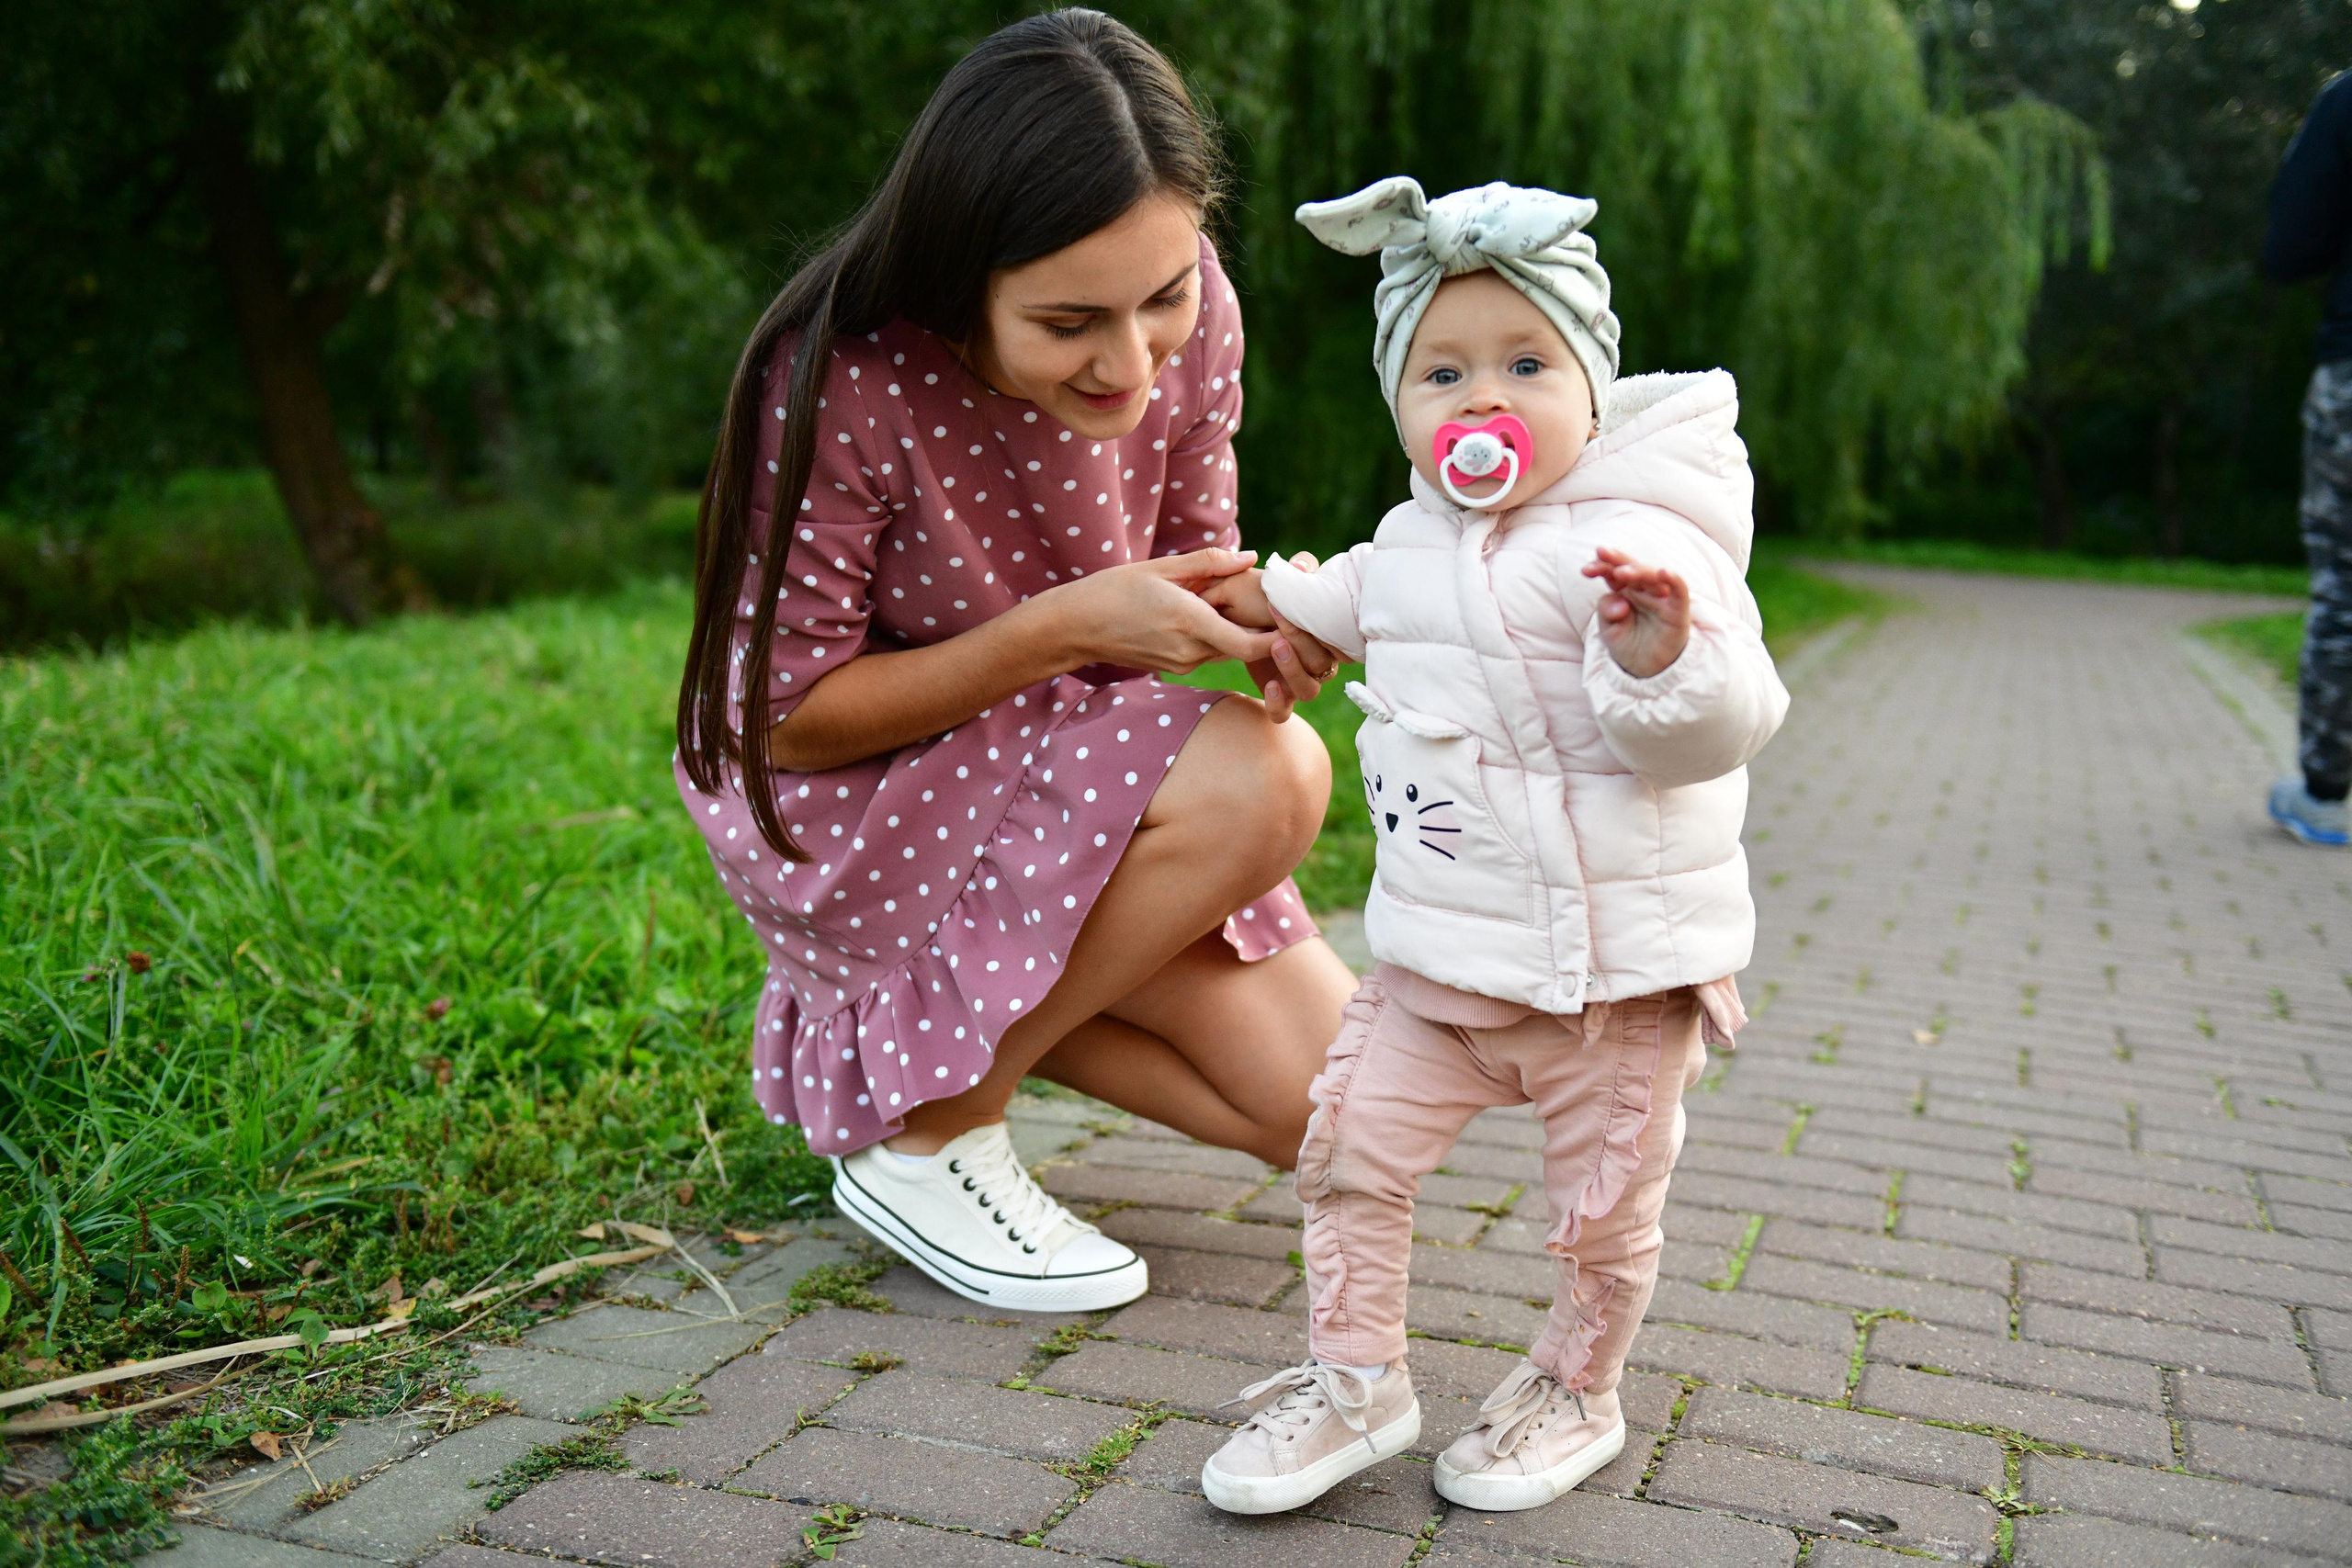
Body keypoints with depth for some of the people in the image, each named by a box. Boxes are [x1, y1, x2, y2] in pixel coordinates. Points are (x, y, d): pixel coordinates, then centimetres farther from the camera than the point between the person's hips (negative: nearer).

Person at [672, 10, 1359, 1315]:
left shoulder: (1187, 318, -14)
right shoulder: (839, 386, -28)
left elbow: (1189, 552, 1)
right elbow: (789, 715, -21)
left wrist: (1265, 615, -23)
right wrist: (1063, 629, -31)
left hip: (1064, 783, 6)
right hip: (841, 813, -5)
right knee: (1264, 777, -29)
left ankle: (944, 1013, 12)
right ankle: (923, 1131, -11)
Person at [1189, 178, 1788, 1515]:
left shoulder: (1637, 546, -19)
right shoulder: (1415, 539, 5)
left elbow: (1716, 726, -28)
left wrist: (1662, 652, -47)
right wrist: (1284, 597, 44)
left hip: (1617, 964, -6)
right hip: (1439, 954, 6)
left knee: (1602, 1204, 10)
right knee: (1351, 1144, 6)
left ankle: (1579, 1392, 35)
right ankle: (1358, 1379, 23)